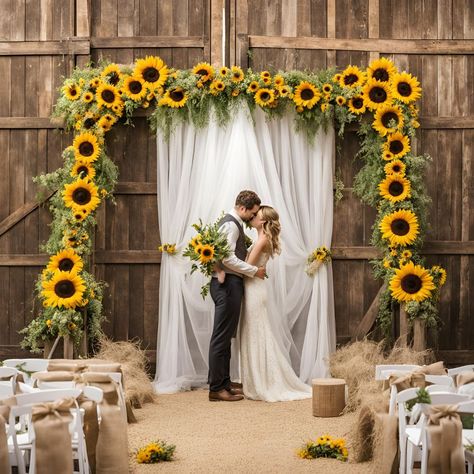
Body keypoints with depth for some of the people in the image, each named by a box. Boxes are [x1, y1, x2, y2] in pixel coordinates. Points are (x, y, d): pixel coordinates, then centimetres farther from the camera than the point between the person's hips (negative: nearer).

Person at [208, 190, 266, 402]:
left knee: (226, 336, 15)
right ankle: (216, 388, -6)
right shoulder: (231, 224, -14)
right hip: (227, 284, -11)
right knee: (221, 336, -8)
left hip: (230, 284, 11)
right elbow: (228, 258, -22)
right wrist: (254, 271, -16)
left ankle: (224, 382, 22)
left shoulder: (233, 223, 18)